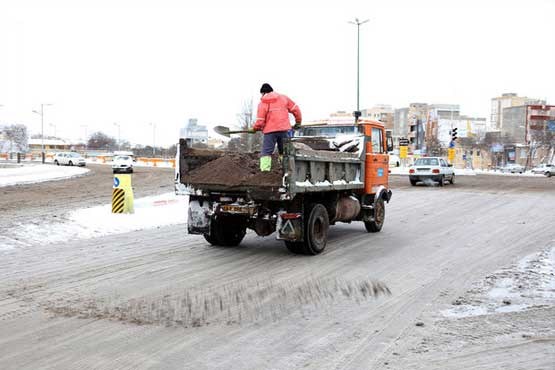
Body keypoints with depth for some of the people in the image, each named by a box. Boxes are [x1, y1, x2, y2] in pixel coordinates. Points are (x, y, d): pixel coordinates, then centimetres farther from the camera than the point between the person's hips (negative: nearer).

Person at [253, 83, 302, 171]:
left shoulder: (263, 103, 1)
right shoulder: (283, 98, 11)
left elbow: (260, 120, -4)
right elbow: (295, 109, 11)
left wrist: (255, 128, 14)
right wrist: (298, 122, 22)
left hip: (270, 131, -3)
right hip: (284, 129, 3)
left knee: (266, 152, -1)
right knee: (284, 151, 13)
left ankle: (265, 170, -13)